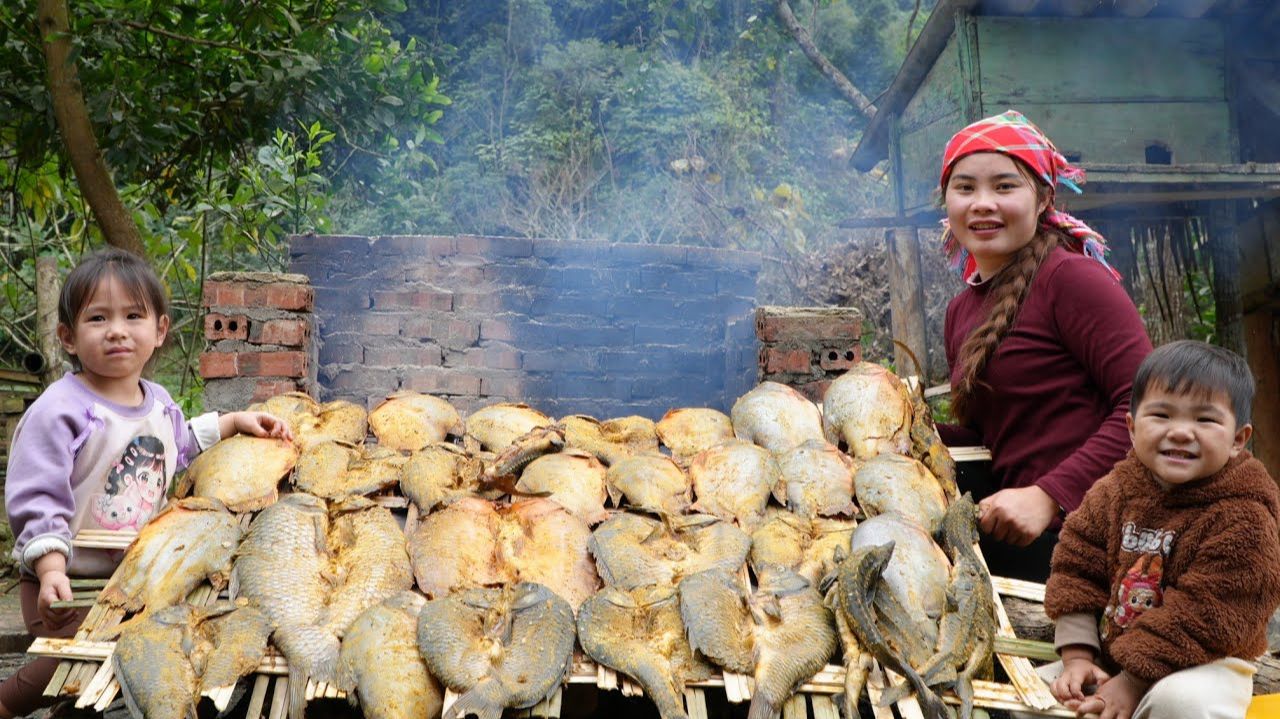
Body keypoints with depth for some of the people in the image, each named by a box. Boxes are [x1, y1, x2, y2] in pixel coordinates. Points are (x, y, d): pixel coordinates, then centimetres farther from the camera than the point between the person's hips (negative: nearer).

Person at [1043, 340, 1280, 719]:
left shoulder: (1244, 517, -18)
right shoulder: (1112, 492, -1)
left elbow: (1205, 615, -22)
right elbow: (1076, 568, 1)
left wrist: (1133, 681, -22)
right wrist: (1077, 656, -9)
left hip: (1203, 663, -5)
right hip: (1106, 653, 6)